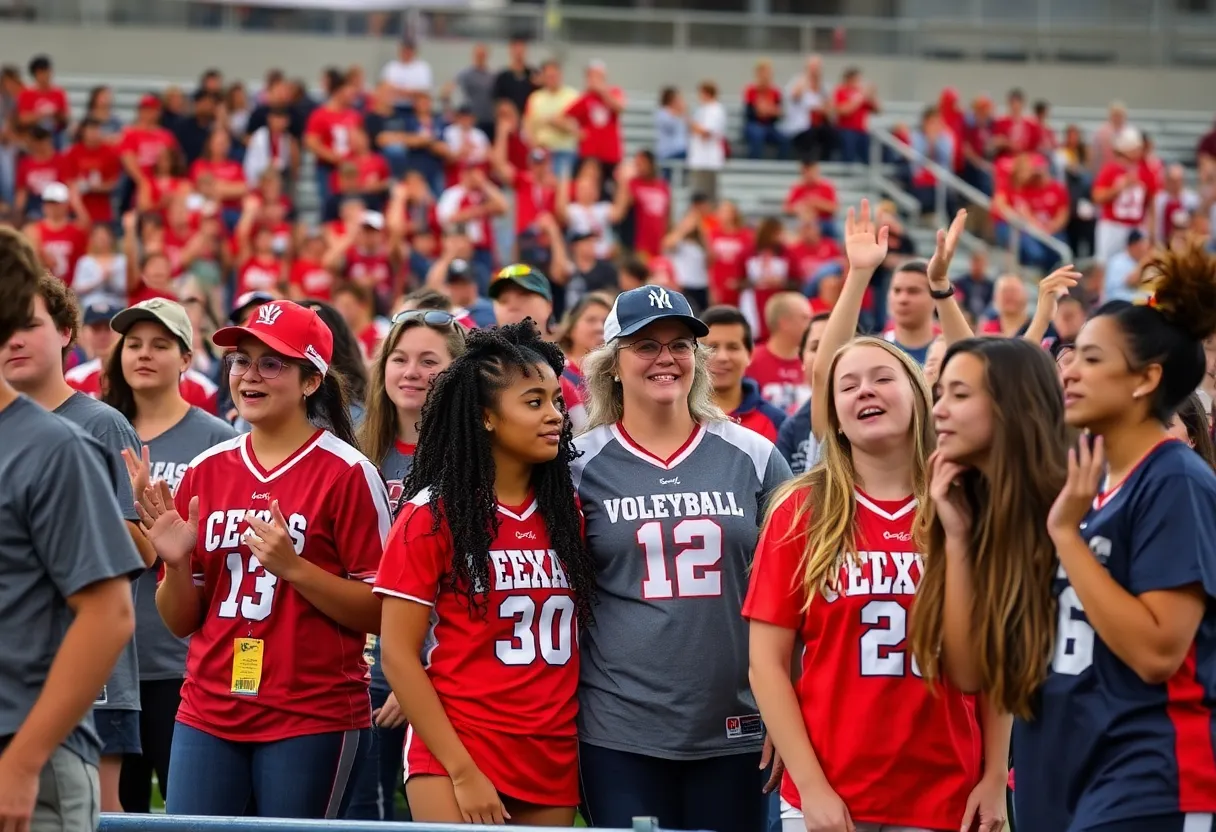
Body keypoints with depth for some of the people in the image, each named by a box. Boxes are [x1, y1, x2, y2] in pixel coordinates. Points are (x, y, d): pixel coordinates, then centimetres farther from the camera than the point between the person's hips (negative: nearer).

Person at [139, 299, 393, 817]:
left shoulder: (346, 472, -6)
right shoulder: (206, 470, 9)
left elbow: (381, 612, -9)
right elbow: (182, 622, 13)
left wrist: (292, 567, -20)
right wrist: (176, 564, -7)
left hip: (312, 715, -4)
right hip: (207, 714, 4)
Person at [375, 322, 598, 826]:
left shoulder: (568, 514, 9)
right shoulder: (433, 515, -4)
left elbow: (577, 633, 14)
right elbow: (398, 656, -7)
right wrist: (463, 770, -13)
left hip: (554, 764, 4)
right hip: (453, 758, -4)